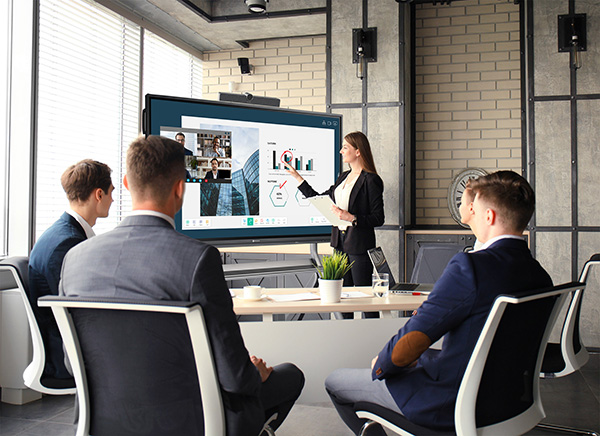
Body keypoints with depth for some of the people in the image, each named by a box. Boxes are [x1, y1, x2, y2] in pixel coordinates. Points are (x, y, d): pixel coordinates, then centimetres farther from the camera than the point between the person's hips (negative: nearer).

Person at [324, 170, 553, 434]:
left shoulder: (469, 266, -28)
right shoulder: (540, 276, -3)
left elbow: (410, 342, -27)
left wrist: (381, 365, -3)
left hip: (449, 403, -8)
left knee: (334, 382, 9)